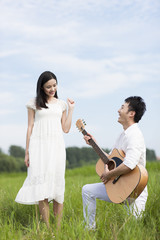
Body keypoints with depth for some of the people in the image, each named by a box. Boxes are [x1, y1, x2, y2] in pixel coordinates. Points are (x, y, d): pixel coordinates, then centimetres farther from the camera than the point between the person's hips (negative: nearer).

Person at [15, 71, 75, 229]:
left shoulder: (61, 104, 14)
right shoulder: (34, 104, 7)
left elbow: (66, 129, 11)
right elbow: (30, 128, 6)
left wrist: (71, 109, 8)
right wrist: (27, 152, 2)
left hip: (56, 146, 2)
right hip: (39, 146, -2)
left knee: (57, 184, -2)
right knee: (41, 186, -8)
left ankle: (58, 227, 2)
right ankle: (47, 228, -4)